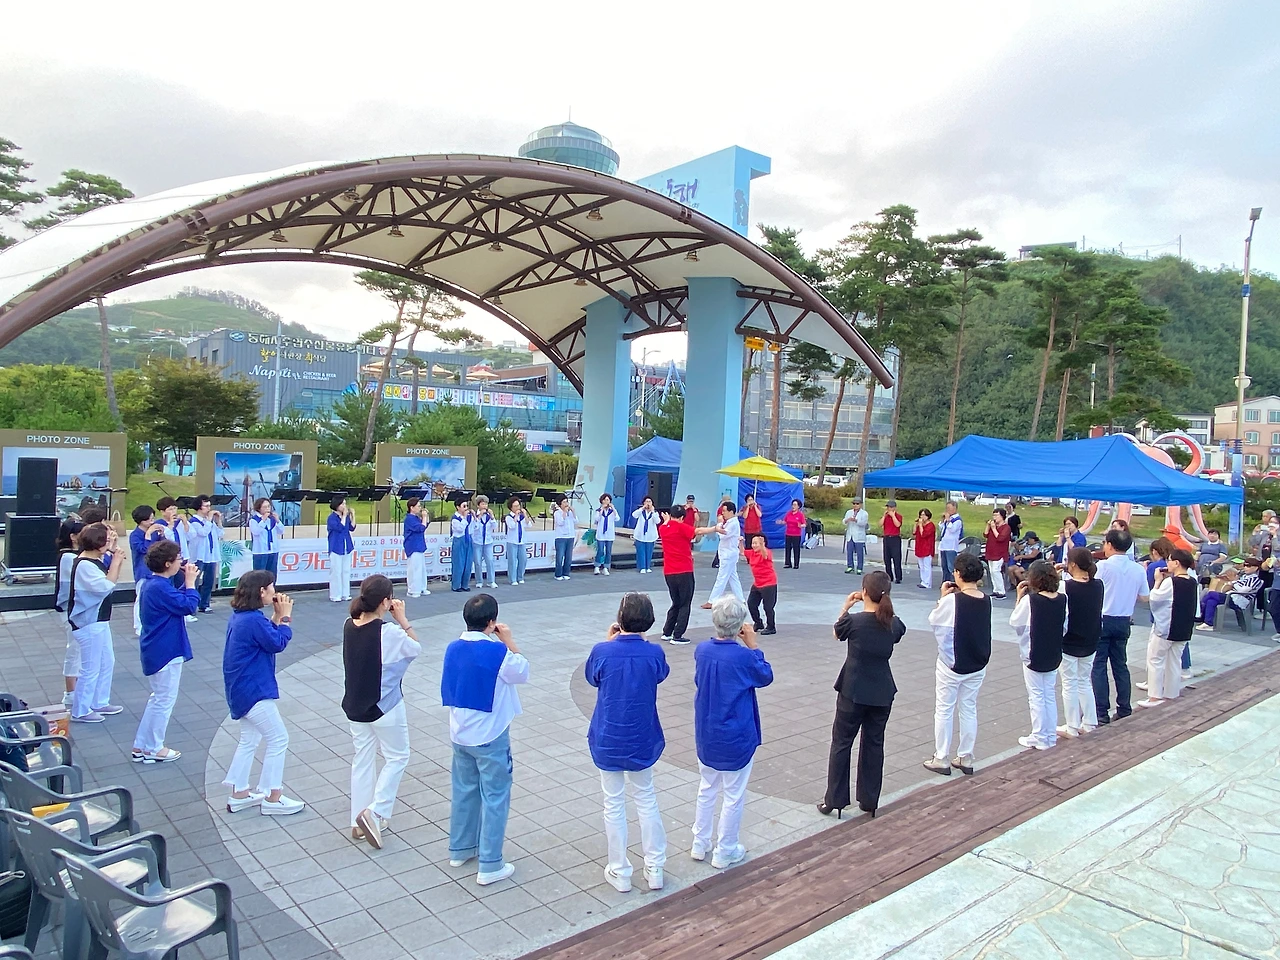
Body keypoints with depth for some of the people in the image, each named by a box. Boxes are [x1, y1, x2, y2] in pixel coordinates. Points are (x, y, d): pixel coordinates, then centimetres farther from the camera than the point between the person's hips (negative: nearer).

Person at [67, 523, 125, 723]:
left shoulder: (96, 560, 7)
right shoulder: (84, 565, -22)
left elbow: (111, 580, 13)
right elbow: (106, 586, -27)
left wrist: (116, 562, 0)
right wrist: (116, 562, -19)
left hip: (99, 621, 10)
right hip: (88, 624, -10)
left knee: (107, 663, 19)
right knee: (91, 668, 0)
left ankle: (100, 703, 32)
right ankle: (80, 711, 14)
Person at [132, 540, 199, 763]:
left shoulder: (151, 583, 8)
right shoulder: (161, 587, -25)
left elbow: (178, 599, 13)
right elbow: (188, 605, -23)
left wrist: (186, 580, 3)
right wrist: (190, 581, -14)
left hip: (156, 650, 11)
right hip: (166, 651, -11)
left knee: (159, 697, 21)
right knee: (165, 699, 4)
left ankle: (141, 745, 27)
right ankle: (153, 749, 15)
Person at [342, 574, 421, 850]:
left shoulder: (349, 626, -7)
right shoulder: (389, 633, -24)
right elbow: (416, 648, -8)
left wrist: (389, 618, -1)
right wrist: (402, 619, -6)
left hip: (355, 705, 6)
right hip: (385, 707, -6)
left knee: (362, 760, 17)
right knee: (397, 757, 13)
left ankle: (359, 822, 26)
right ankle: (374, 812, 3)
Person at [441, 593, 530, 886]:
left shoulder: (453, 648, -4)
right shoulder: (498, 652, -22)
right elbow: (523, 672, -7)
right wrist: (509, 641, -3)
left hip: (460, 734, 7)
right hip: (490, 737, -6)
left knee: (464, 791, 21)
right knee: (495, 798, 5)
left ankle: (460, 848, 36)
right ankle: (490, 866, 10)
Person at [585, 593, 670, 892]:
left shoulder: (602, 652, -19)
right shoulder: (654, 652, -15)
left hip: (608, 740, -1)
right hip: (642, 739, 1)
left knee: (614, 804, 13)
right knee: (646, 800, 18)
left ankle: (619, 872, 23)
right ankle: (655, 869, 26)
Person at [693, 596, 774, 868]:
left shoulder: (701, 649, -9)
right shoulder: (744, 657, -24)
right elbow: (766, 677, -5)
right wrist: (752, 646, -6)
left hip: (706, 736, 5)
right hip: (736, 738, -5)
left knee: (706, 789, 22)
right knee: (733, 795, 12)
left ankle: (700, 844, 33)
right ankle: (724, 852, 25)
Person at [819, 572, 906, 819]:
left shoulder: (854, 620, -16)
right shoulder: (894, 624, -6)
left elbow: (837, 633, 4)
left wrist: (846, 606, 9)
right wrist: (882, 607, 9)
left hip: (853, 692, -3)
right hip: (882, 693, 3)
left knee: (841, 743, 9)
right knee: (874, 744, 15)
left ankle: (834, 800, 15)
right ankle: (869, 801, 23)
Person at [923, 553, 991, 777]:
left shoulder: (952, 600, -21)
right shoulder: (985, 600, -5)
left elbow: (933, 620, -7)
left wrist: (943, 597, 1)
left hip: (951, 665, -5)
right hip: (978, 664, 5)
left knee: (944, 710, 8)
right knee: (969, 709, 17)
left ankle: (941, 759, 16)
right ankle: (966, 758, 25)